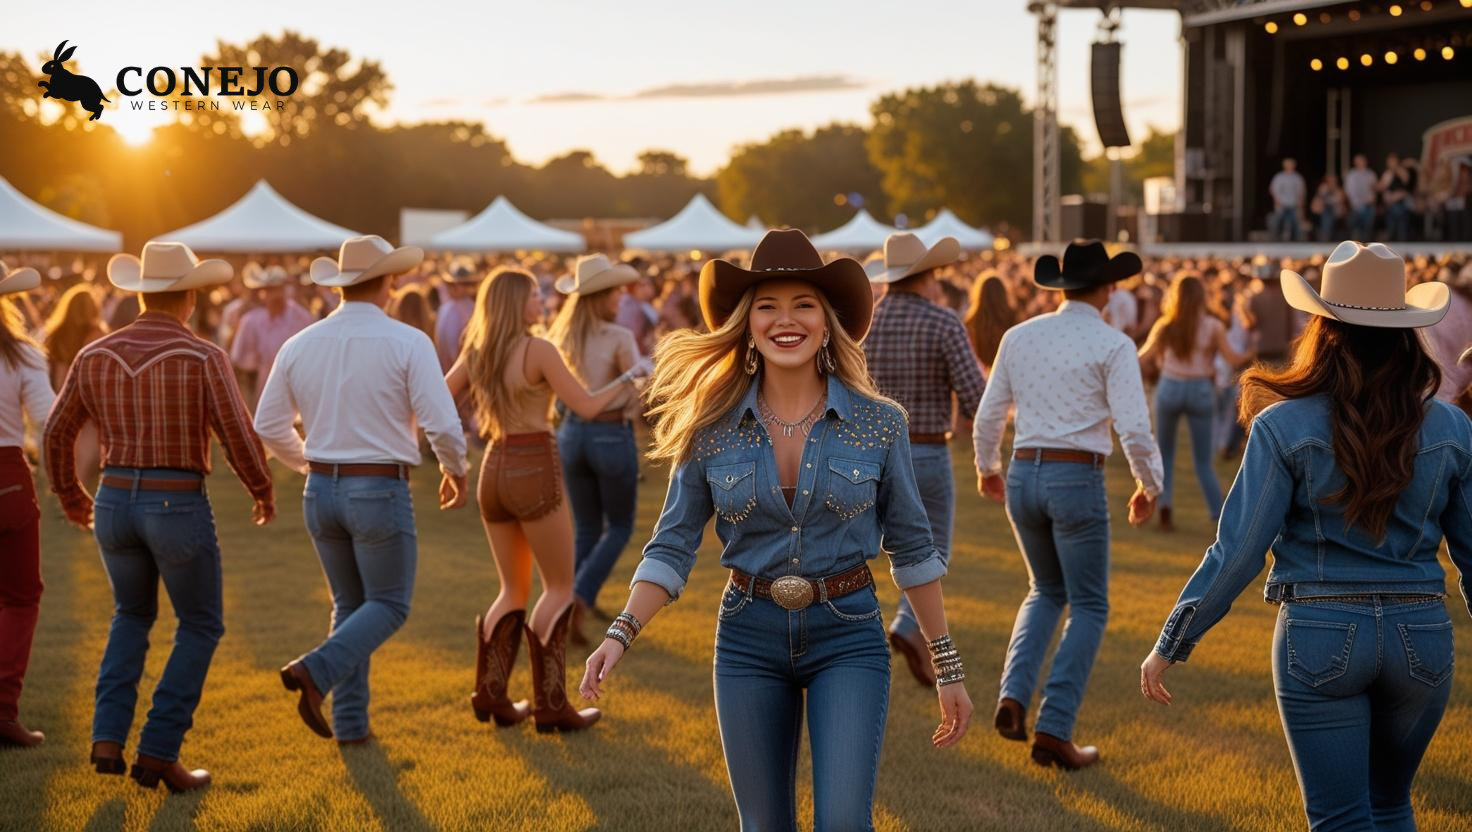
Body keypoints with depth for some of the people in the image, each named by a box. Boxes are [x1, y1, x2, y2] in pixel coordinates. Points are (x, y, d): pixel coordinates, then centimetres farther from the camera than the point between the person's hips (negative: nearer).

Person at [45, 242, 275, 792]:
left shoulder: (96, 355, 3)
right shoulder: (204, 358, -11)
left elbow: (57, 432, 11)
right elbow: (239, 438, -13)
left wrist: (68, 495, 28)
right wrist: (264, 492, 6)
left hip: (114, 504, 5)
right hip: (180, 509, -4)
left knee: (133, 615, 27)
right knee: (200, 627, 13)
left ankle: (108, 737, 13)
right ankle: (158, 753, 6)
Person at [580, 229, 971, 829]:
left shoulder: (878, 424, -5)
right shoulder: (712, 429, -3)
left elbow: (911, 547, 3)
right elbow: (672, 547, 1)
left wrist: (947, 667, 5)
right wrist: (620, 634, -14)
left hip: (847, 636, -2)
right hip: (748, 638, 2)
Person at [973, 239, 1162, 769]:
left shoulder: (1020, 336, 6)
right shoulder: (1113, 345, -7)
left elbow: (988, 416, 11)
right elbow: (1134, 428, -13)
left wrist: (986, 468, 29)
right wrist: (1149, 486, 4)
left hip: (1022, 476, 5)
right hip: (1077, 480, -5)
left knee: (1046, 591, 24)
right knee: (1088, 607, 7)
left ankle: (1013, 695, 4)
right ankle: (1054, 730, 1)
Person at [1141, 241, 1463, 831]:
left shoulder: (1285, 426, -9)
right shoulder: (1451, 429, 0)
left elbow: (1237, 551, -11)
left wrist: (1169, 646, -3)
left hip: (1320, 634, -3)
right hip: (1421, 635, 3)